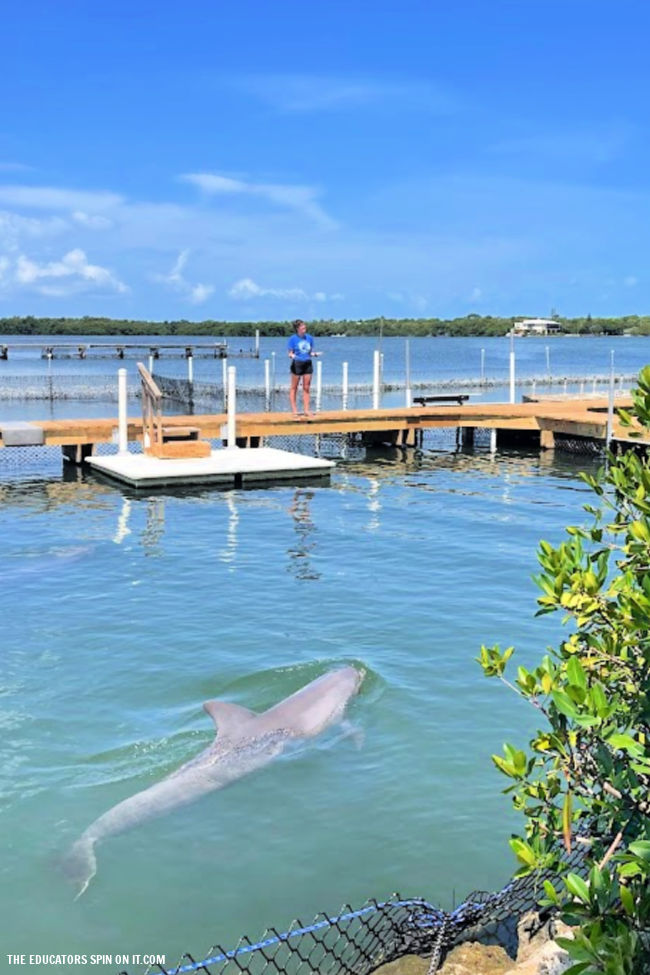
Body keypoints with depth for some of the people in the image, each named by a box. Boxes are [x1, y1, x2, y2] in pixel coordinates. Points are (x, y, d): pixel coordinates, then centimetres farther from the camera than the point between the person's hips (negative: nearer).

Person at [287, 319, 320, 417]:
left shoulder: (309, 338, 8)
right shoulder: (293, 338, -4)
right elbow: (290, 353, -3)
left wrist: (315, 354, -6)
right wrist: (291, 356, -24)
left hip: (308, 364, 4)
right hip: (297, 364, -4)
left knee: (306, 388, 6)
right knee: (294, 387, 3)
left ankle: (306, 410, 11)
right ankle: (294, 410, 8)